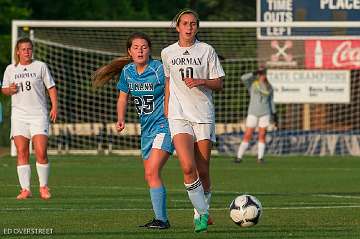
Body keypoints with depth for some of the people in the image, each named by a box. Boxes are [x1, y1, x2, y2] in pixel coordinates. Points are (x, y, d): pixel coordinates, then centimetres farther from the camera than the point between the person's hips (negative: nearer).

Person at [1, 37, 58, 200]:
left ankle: (43, 187, 2)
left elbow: (51, 87, 7)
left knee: (41, 152, -11)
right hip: (19, 115, 2)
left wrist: (54, 107, -5)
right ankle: (25, 189, -2)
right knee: (22, 153, -5)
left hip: (39, 115, -2)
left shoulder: (40, 66, 4)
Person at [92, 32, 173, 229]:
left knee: (152, 172, -18)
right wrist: (121, 119, 1)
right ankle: (160, 218, 21)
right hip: (146, 128, 8)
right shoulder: (127, 71, 4)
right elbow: (123, 97, 16)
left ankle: (161, 219, -16)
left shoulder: (159, 69, -15)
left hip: (164, 125, -7)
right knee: (149, 176, 11)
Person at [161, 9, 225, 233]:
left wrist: (202, 82, -15)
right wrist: (166, 111, 22)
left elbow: (219, 84, 4)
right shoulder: (168, 53, 8)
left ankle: (202, 212, 22)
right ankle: (202, 214, -8)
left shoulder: (207, 50, 2)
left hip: (204, 115, 0)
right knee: (188, 168, -18)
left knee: (203, 171, 1)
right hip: (179, 116, 0)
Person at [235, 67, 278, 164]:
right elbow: (243, 78, -18)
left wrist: (274, 115, 12)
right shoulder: (252, 84, 1)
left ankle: (260, 158, 2)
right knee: (247, 135, -6)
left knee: (262, 136, -2)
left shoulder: (269, 87, 9)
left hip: (265, 114, 2)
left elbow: (271, 101, 15)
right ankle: (239, 157, -3)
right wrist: (255, 73, -19)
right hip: (253, 113, -2)